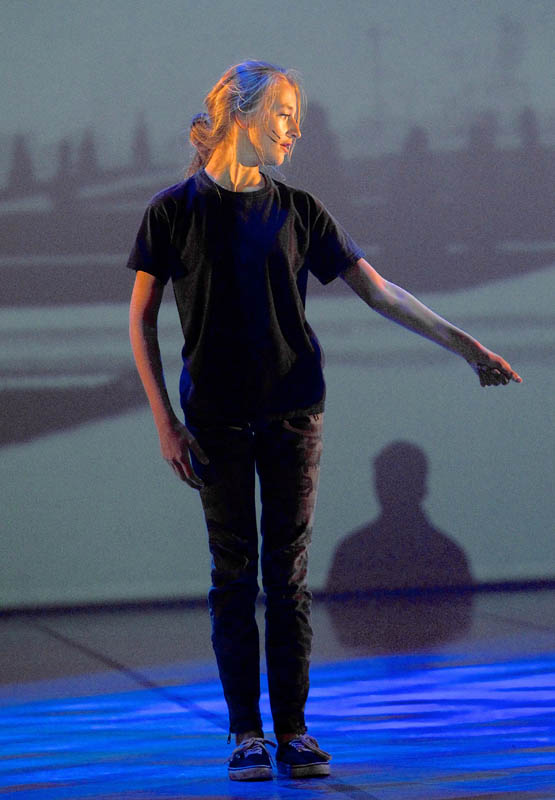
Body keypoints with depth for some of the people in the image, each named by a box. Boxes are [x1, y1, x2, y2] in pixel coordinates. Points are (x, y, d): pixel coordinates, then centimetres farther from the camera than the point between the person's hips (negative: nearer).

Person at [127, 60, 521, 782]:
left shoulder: (296, 210, 7)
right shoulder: (176, 210, 0)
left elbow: (378, 291, 7)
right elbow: (141, 319, 2)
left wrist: (467, 346, 1)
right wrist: (165, 420, -5)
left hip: (293, 414, 2)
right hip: (217, 418, -2)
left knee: (288, 570, 2)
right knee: (234, 572, 1)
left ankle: (293, 728, 7)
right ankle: (246, 731, 7)